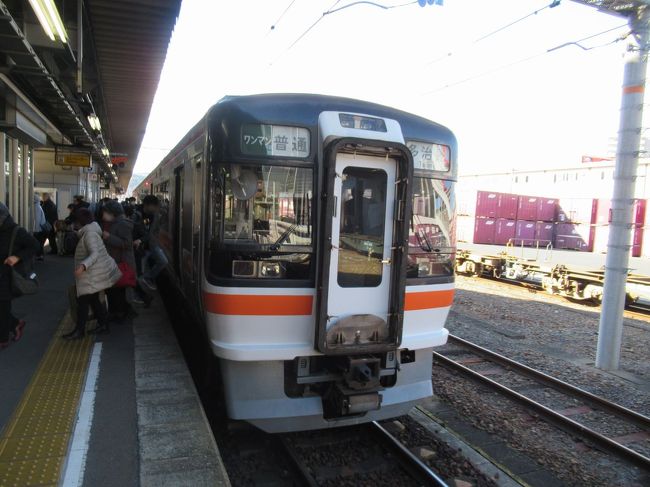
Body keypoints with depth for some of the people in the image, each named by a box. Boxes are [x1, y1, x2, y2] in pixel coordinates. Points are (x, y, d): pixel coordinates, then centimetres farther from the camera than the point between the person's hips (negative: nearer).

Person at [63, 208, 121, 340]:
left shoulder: (89, 233, -20)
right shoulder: (91, 230, 10)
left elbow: (95, 254, -32)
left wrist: (83, 266, -44)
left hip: (94, 275, -10)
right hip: (95, 272, 10)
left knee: (83, 300, -3)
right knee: (93, 299, 17)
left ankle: (79, 331, 4)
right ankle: (103, 324, 24)